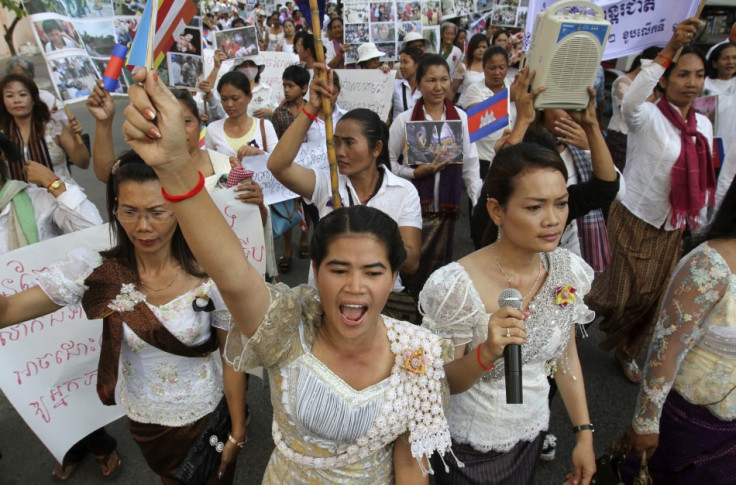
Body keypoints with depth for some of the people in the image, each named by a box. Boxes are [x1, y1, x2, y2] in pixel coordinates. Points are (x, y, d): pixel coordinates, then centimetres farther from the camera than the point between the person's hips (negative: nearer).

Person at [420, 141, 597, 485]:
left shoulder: (569, 270, -12)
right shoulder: (456, 286, -29)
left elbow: (566, 355, 2)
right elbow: (443, 382, -18)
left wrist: (584, 432, 3)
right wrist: (487, 353, -37)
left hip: (532, 433, 5)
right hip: (471, 447, -4)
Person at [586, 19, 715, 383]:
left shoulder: (703, 125, 6)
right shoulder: (648, 117, -13)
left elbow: (702, 179, 13)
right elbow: (629, 103, -38)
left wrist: (698, 224, 15)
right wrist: (669, 50, -43)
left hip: (673, 226, 6)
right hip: (634, 219, -6)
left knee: (655, 296, 13)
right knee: (628, 292, -1)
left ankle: (627, 352, 35)